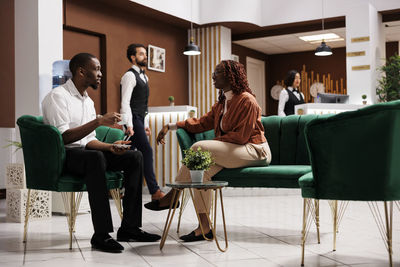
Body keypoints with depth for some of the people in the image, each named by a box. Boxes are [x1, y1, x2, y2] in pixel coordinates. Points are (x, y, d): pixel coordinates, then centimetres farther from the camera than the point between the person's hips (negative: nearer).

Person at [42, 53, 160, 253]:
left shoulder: (88, 101, 18)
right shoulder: (57, 96, -10)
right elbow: (63, 137, -20)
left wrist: (110, 147, -4)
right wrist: (98, 121, -22)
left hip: (83, 151, 9)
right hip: (61, 156, -9)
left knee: (135, 157, -6)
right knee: (95, 158, -40)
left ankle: (129, 228, -10)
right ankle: (101, 235, -37)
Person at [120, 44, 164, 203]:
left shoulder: (143, 76, 20)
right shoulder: (129, 76, -9)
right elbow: (125, 102, -17)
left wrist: (144, 124, 20)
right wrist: (129, 125, -24)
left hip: (139, 119, 9)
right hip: (133, 119, -9)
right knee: (146, 151, -14)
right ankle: (154, 191, -15)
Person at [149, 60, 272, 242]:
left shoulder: (246, 100, -11)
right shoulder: (222, 102, 18)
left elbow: (240, 136, -16)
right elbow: (203, 123, 16)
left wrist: (212, 143, -14)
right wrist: (171, 126, 9)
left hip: (255, 151, -9)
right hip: (233, 151, 9)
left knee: (199, 148, -24)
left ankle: (173, 195, -11)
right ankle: (204, 227, -20)